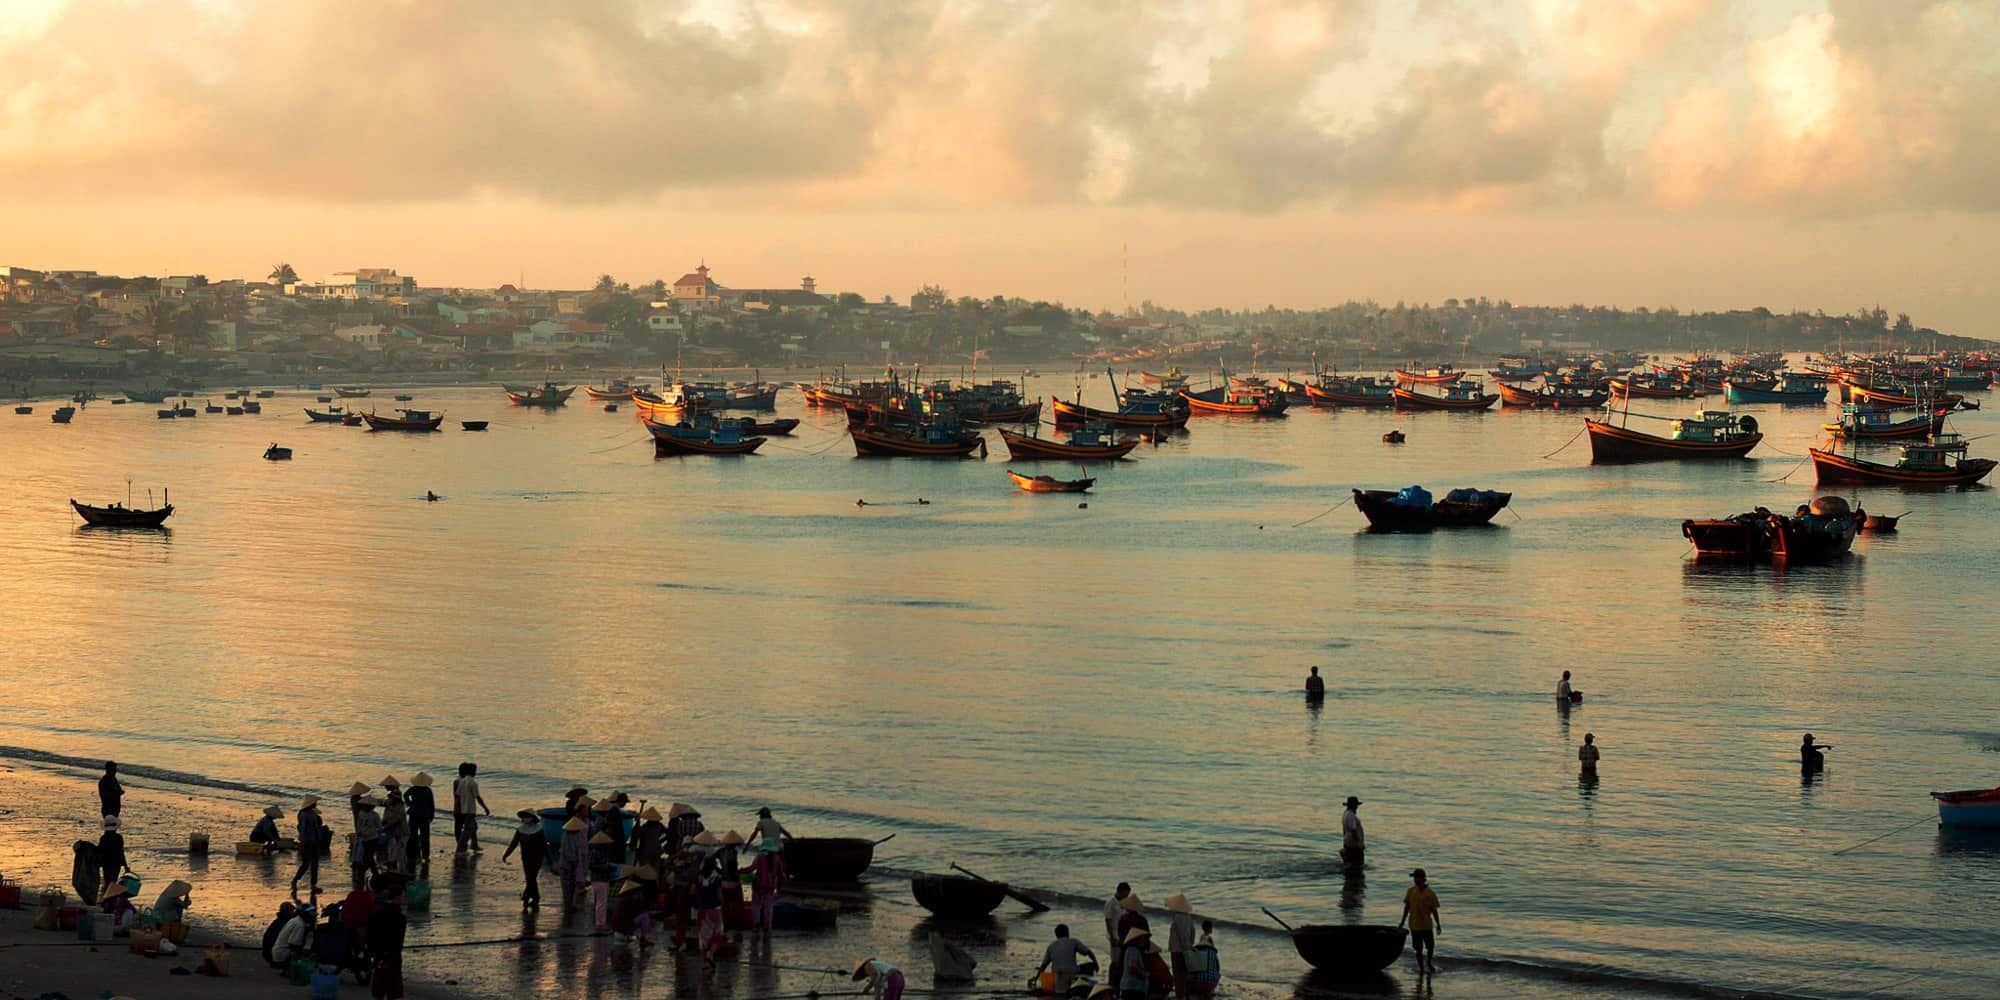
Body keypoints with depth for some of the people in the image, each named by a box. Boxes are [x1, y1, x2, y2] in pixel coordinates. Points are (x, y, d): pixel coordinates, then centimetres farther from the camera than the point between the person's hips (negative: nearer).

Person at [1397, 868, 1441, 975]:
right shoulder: (1411, 891, -2)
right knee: (1418, 948, 6)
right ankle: (1421, 967, 18)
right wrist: (1403, 921, 8)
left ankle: (1429, 963, 34)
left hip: (1427, 925, -1)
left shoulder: (1430, 893, -9)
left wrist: (1438, 925, -2)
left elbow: (1434, 910, -4)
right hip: (1415, 925, 1)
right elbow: (1407, 906, 6)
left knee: (1430, 946, 9)